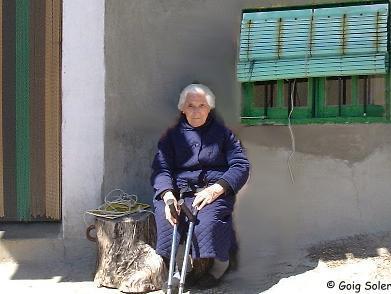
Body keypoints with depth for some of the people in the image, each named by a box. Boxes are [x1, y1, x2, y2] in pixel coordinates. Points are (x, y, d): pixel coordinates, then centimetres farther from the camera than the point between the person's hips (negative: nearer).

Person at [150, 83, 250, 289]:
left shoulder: (222, 133, 14)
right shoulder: (172, 135, 16)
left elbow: (241, 165, 4)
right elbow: (161, 168, 3)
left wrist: (216, 189, -14)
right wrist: (168, 195, -20)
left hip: (213, 190, -2)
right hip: (177, 190, 2)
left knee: (208, 222, -33)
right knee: (165, 216, -30)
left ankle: (220, 263, -5)